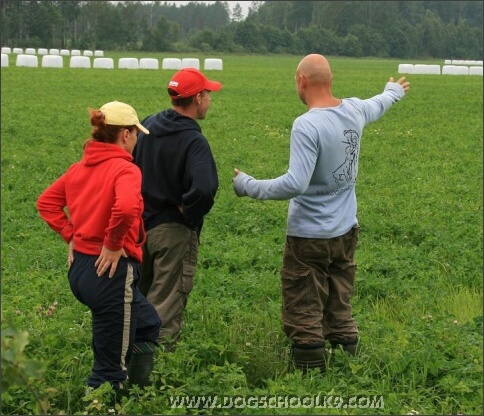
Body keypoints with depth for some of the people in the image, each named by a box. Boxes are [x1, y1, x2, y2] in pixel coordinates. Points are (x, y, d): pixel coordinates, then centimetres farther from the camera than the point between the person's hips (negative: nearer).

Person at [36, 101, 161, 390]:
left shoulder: (79, 168, 9)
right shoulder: (125, 169, -16)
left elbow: (46, 202, 16)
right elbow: (125, 208, -35)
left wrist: (71, 235, 10)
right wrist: (113, 245, -20)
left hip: (80, 266, 9)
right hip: (111, 270, -9)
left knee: (148, 323, 29)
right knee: (111, 368, 3)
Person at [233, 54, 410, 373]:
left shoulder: (307, 125, -21)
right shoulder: (354, 111, 2)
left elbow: (295, 184, -27)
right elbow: (377, 106, 27)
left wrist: (249, 186, -15)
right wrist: (394, 92, 50)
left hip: (309, 236, -8)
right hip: (346, 232, 8)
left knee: (304, 320, -1)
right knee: (341, 314, 17)